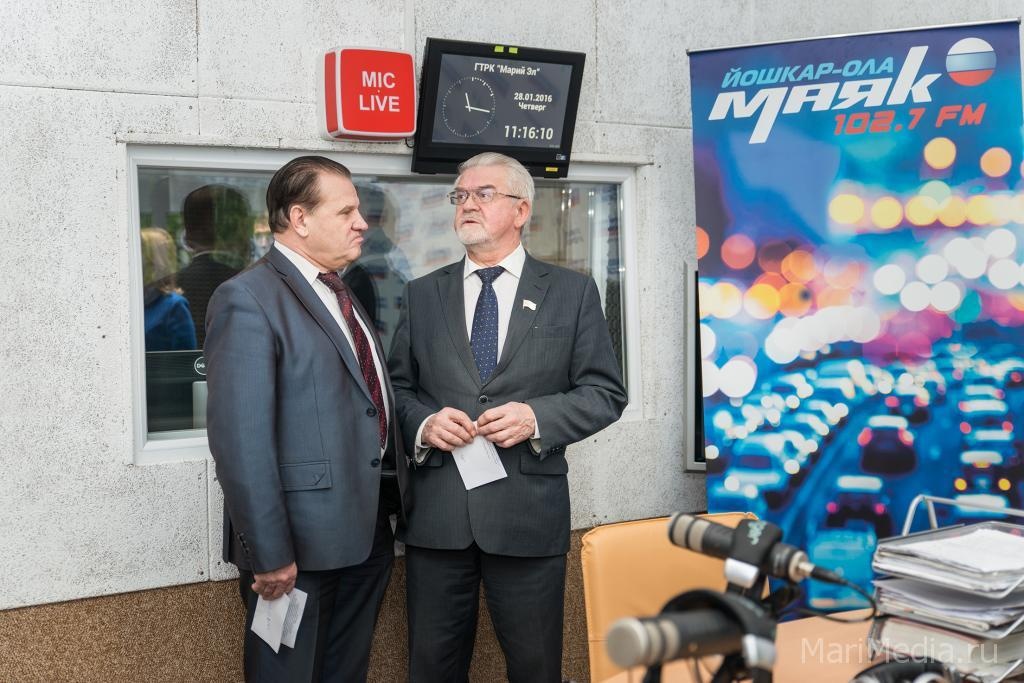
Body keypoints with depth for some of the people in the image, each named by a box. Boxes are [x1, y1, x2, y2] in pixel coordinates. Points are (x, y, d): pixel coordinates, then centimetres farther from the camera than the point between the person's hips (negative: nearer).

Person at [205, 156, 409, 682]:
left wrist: (393, 506, 12)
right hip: (302, 541, -8)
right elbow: (240, 438, -20)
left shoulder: (341, 295, 13)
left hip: (367, 533, 8)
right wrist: (269, 553, -21)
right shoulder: (247, 298, -14)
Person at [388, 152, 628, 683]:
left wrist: (538, 418, -15)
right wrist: (422, 423, -10)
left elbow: (606, 393, 1)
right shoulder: (422, 295, 10)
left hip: (528, 513, -2)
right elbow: (396, 387, 12)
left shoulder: (572, 292, 4)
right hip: (435, 513, 2)